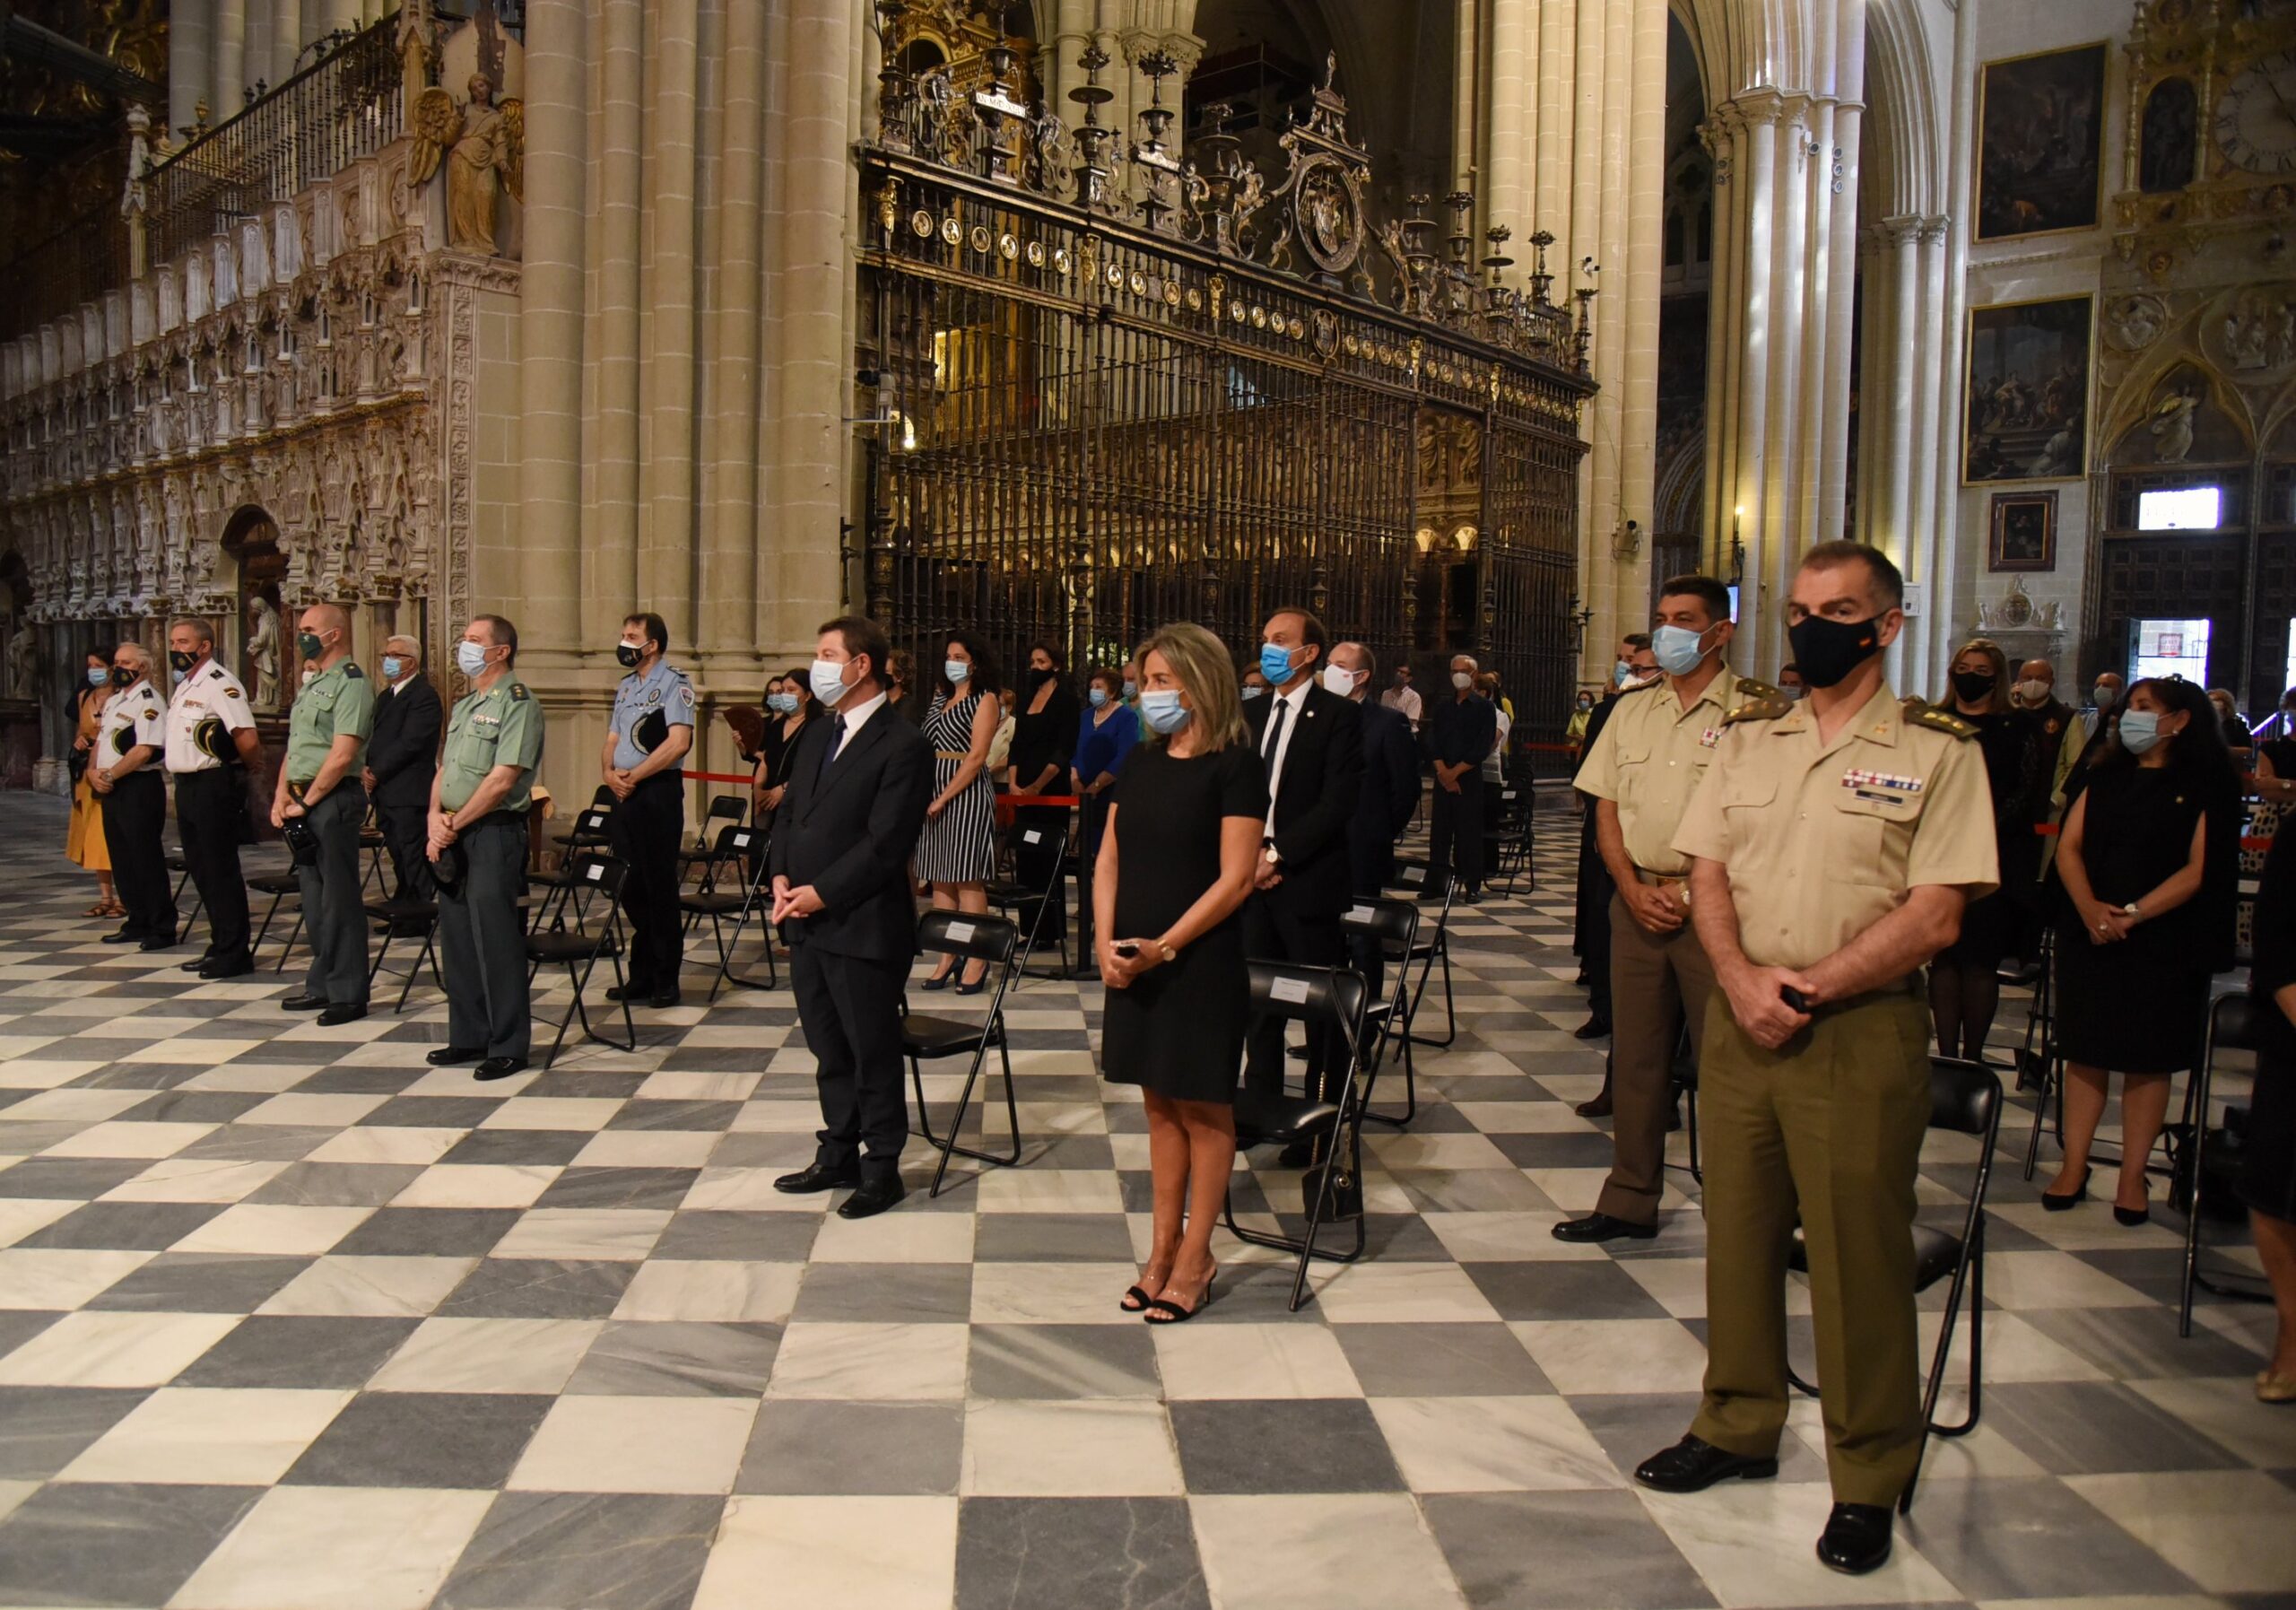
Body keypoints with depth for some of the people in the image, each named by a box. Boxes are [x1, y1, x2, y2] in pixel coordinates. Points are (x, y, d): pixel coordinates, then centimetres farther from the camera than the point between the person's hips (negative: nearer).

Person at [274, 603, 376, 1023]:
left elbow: (342, 755, -18)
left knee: (339, 898, -5)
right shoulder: (310, 684, 19)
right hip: (304, 801, 9)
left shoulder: (351, 683, -11)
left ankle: (348, 994, 1)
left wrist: (306, 802, -14)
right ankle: (322, 985, 23)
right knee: (314, 898, 14)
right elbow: (295, 746, 21)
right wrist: (282, 794, 6)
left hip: (333, 800, -9)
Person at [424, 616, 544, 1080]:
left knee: (496, 940, -5)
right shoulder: (464, 705, 18)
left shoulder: (517, 703, -10)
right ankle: (468, 1037, 22)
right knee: (457, 937, 12)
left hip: (495, 832, -9)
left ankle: (508, 1046, 2)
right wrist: (435, 816, -1)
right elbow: (444, 768, 17)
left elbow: (503, 779, -17)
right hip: (455, 834, 9)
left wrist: (454, 824, -12)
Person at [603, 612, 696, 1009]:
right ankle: (641, 976, 19)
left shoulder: (674, 683, -7)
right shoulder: (626, 686, 18)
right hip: (622, 797, 8)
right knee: (631, 889, 10)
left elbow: (678, 742, -17)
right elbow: (612, 741, 19)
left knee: (659, 888, -3)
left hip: (658, 793, -8)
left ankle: (665, 980, 6)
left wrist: (633, 776, -14)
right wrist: (609, 773, -2)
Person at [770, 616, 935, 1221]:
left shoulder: (903, 745, -13)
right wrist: (781, 876, 1)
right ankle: (838, 1157, 31)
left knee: (872, 1055, 4)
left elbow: (884, 843, -17)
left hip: (863, 927, -8)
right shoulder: (818, 734, 14)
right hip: (807, 923, 8)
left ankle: (881, 1170, 17)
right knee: (829, 1050, 18)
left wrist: (821, 893, -16)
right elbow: (789, 811, 18)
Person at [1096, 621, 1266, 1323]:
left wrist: (1163, 947, -19)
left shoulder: (1236, 765, -10)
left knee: (1203, 1109, 6)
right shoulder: (1141, 762, 9)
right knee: (1159, 1105, 13)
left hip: (1200, 962, -6)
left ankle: (1195, 1258, 16)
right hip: (1134, 962, 6)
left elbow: (1235, 878, -15)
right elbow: (1110, 857, 9)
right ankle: (1161, 1251, 23)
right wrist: (1106, 942, -5)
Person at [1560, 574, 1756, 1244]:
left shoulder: (1755, 711, -5)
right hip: (1638, 902, 5)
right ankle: (1630, 1201, 20)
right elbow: (1606, 810, 12)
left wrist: (1691, 893, -13)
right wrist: (1634, 888, -2)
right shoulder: (1633, 710, 13)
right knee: (1635, 1056, 10)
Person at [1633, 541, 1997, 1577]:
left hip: (1862, 1031, -4)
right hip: (1740, 1018, 5)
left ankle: (1868, 1480, 18)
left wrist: (1808, 988, -14)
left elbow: (1934, 914, -10)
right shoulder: (1749, 736, 10)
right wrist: (1742, 981, -10)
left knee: (1857, 1251, 3)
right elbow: (1706, 871, 7)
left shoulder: (1936, 750, -5)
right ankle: (1739, 1426, 31)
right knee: (1738, 1230, 13)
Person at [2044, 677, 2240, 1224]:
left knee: (2148, 1059, 3)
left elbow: (2199, 869, -10)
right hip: (2088, 936, 4)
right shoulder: (2106, 777, 11)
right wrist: (2089, 907, -14)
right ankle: (2073, 1168, 11)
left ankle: (2132, 1176, 11)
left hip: (2162, 943, -4)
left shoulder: (2204, 785, -2)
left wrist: (2131, 914, -18)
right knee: (2085, 1051, 5)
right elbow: (2069, 845, 3)